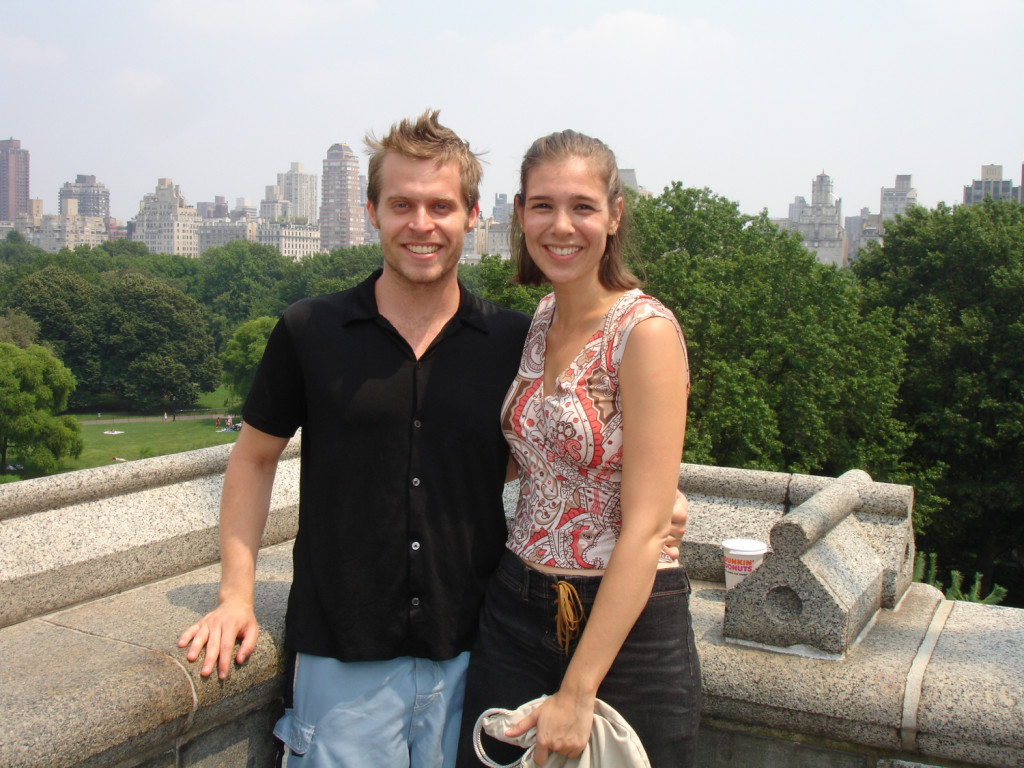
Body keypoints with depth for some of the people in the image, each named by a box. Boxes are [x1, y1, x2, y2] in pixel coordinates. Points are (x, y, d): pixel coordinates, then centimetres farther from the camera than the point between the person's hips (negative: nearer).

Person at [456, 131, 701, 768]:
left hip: (626, 621, -6)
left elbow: (645, 527, -19)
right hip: (515, 610, 6)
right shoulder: (537, 322, 5)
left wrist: (578, 692, -19)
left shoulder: (646, 330, -16)